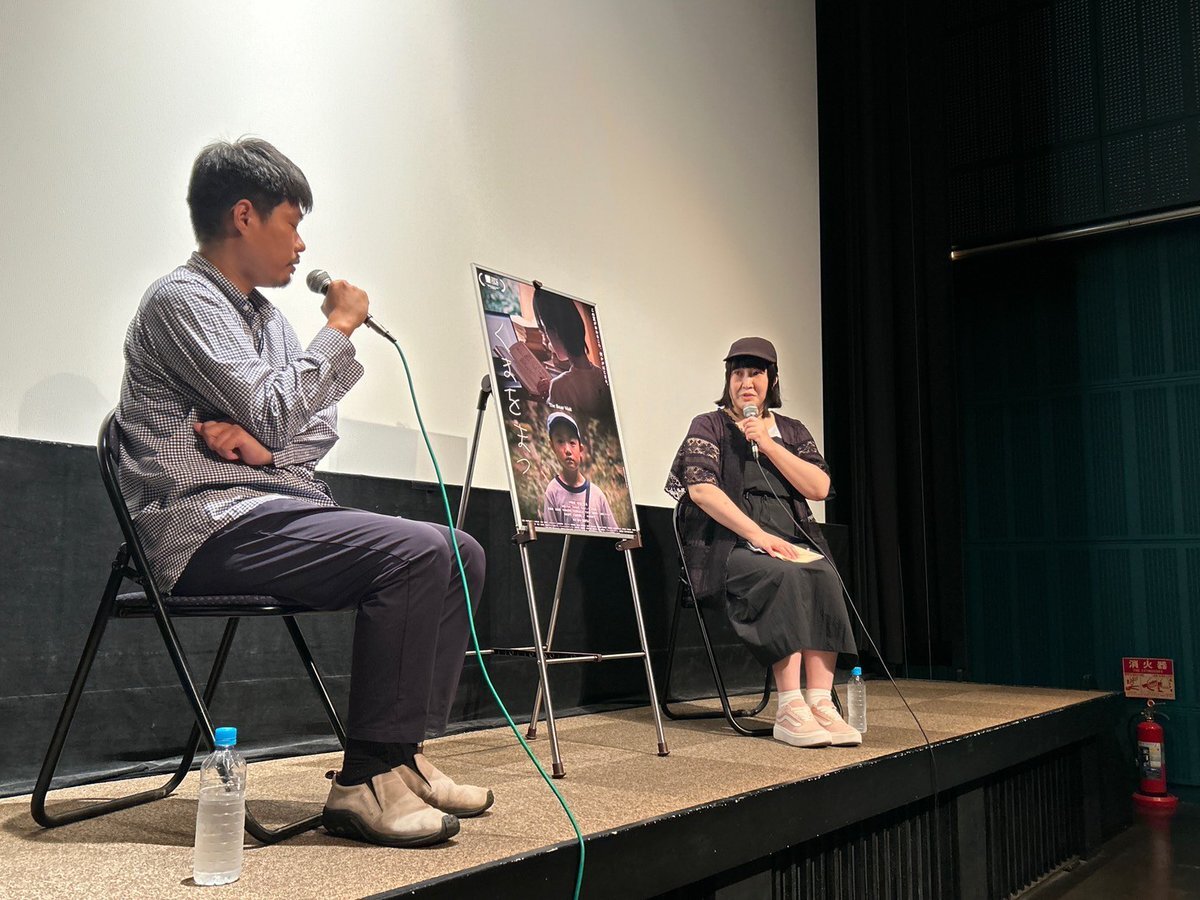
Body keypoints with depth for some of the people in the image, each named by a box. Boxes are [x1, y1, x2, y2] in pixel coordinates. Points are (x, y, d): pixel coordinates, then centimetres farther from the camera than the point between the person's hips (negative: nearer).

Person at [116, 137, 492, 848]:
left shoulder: (266, 314, 21)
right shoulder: (182, 299, -7)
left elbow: (319, 425, 15)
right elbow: (272, 413, -17)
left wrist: (262, 443, -7)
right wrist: (340, 327, -6)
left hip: (279, 506, 9)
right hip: (212, 523, -9)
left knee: (462, 553, -3)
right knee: (414, 553, -27)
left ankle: (405, 755, -1)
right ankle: (366, 782, -20)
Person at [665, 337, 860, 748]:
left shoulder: (792, 431, 19)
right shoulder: (709, 426, 8)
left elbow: (819, 488, 4)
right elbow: (701, 489, -9)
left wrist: (767, 444, -4)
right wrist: (757, 534, -19)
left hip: (792, 539, 4)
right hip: (728, 541, -4)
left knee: (823, 576, -29)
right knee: (784, 577, -34)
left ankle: (821, 703, -32)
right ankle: (790, 709, -35)